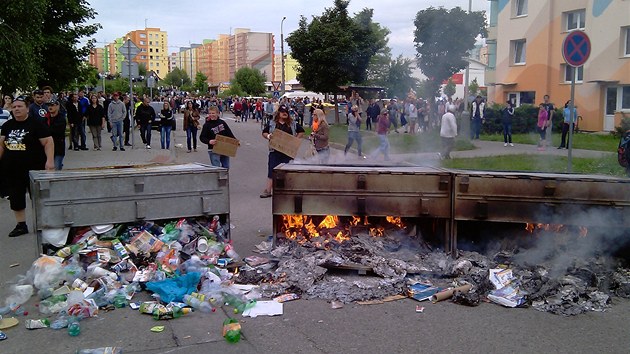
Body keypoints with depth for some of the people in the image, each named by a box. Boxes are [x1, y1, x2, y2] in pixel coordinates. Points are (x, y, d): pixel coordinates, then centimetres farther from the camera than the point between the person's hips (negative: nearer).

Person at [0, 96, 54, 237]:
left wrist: (50, 160, -23)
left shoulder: (36, 124, -9)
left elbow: (48, 142, -13)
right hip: (12, 171, 6)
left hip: (34, 170, -6)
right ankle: (21, 225, 24)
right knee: (16, 199, 12)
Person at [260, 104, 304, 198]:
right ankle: (268, 190, 1)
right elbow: (264, 132, 10)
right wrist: (268, 136, -11)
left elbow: (301, 131, 15)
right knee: (272, 170, -2)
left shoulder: (293, 124, 7)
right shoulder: (272, 123, 5)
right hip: (275, 150, -1)